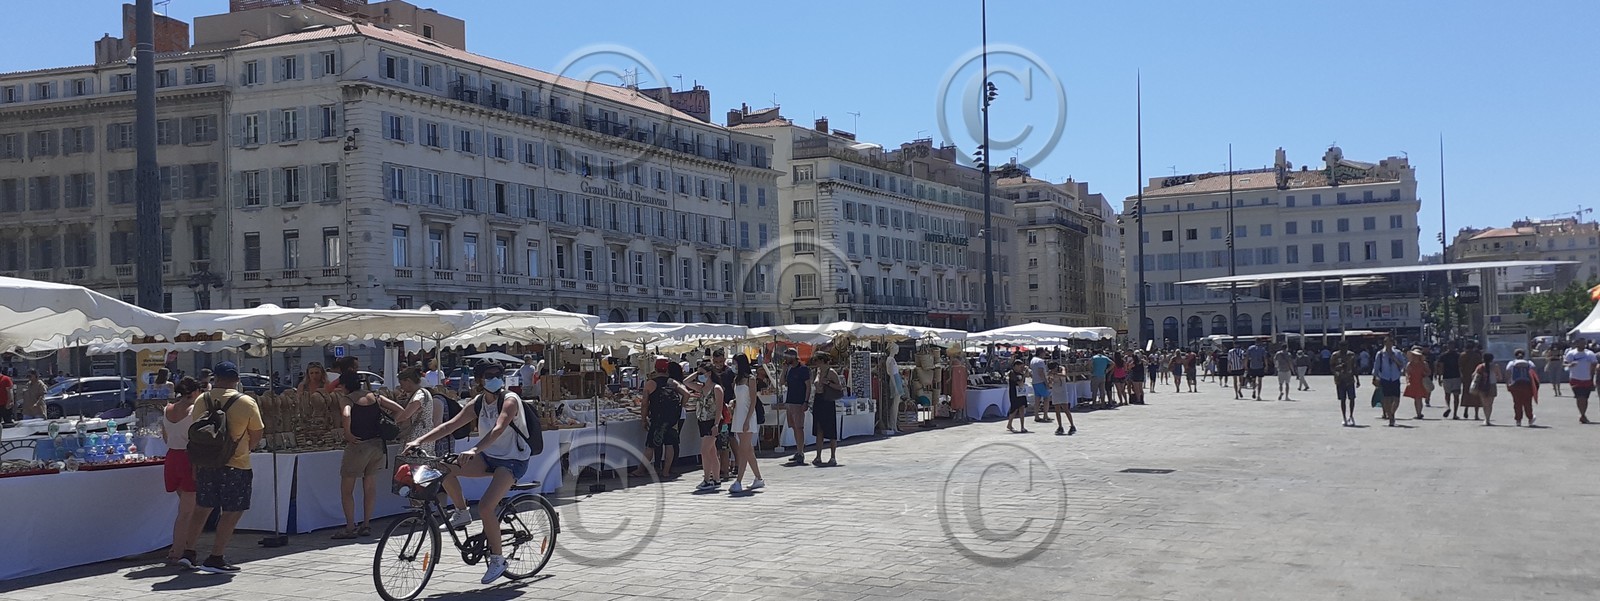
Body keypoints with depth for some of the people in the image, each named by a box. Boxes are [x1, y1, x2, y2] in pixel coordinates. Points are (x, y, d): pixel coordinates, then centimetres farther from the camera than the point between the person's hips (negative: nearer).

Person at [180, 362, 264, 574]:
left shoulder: (201, 400, 3)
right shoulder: (247, 402, -8)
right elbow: (256, 437, -3)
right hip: (236, 465, -4)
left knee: (201, 508, 18)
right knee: (232, 512, 2)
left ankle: (188, 551, 22)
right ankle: (215, 558, 1)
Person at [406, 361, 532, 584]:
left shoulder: (510, 400, -18)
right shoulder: (477, 403, 2)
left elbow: (498, 429, -34)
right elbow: (449, 425, -3)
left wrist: (474, 450, -48)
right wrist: (420, 441, -15)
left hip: (512, 461, -7)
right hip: (489, 457, 7)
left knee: (485, 507, -23)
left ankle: (497, 560, -4)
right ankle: (461, 513, 6)